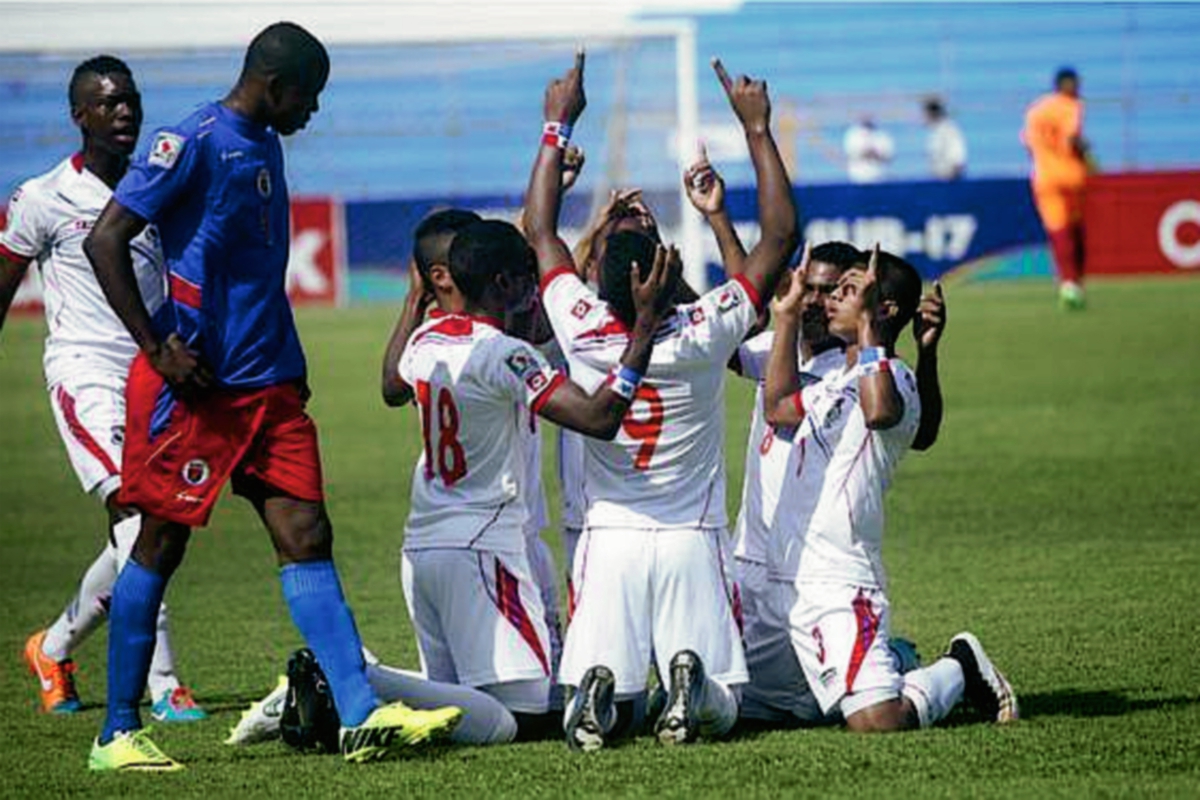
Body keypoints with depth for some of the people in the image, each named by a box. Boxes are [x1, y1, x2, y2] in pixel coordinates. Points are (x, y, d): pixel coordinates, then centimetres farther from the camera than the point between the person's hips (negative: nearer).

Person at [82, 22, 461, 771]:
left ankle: (361, 715, -7)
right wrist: (158, 349, -17)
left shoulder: (266, 147, 16)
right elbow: (105, 239, -15)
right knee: (160, 546, 0)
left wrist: (288, 362, 21)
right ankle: (118, 733, 9)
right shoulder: (196, 142, -11)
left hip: (267, 384, 8)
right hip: (196, 386, -8)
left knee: (307, 535, -1)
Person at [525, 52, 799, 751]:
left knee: (602, 715, 4)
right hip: (693, 542, -1)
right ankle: (691, 681, -28)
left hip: (611, 538, 1)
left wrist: (559, 126, 13)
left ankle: (599, 693, -29)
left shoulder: (584, 334, -10)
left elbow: (541, 229, 7)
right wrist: (757, 126, 0)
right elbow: (781, 235, -4)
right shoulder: (703, 336, -13)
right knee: (720, 713, 5)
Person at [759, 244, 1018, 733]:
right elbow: (779, 409, 38)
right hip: (786, 582, 9)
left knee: (877, 721, -21)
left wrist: (868, 326, -23)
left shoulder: (894, 379, -9)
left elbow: (880, 412, -34)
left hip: (840, 585, -9)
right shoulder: (835, 382, 19)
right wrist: (786, 318, 30)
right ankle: (891, 664, 28)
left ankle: (959, 669, 12)